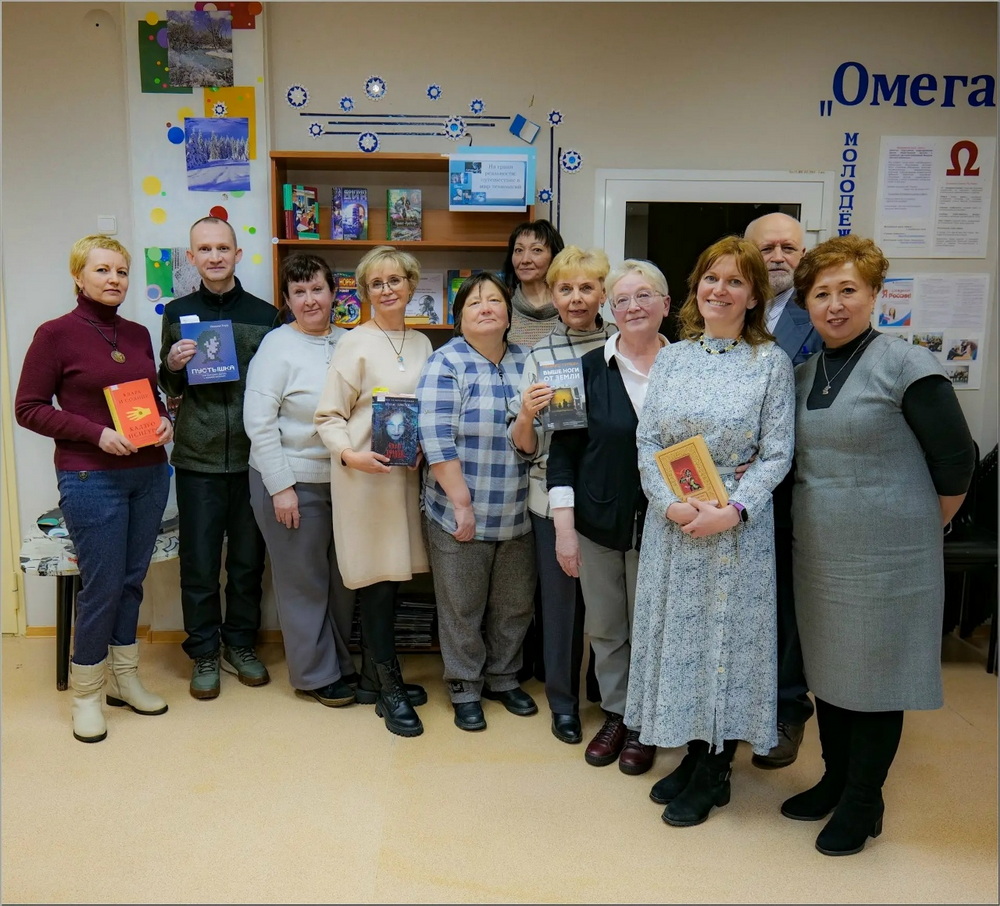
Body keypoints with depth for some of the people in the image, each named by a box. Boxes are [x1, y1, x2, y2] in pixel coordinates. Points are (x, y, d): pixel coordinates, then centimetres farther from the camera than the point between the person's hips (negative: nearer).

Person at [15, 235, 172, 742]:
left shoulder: (138, 335, 9)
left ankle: (125, 679, 28)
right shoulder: (55, 335, -6)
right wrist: (96, 433, -17)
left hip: (149, 474, 5)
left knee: (132, 580, 13)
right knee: (101, 586, 0)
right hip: (91, 478, -5)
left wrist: (164, 421, -2)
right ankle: (85, 694, 18)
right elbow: (28, 408, -7)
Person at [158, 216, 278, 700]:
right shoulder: (177, 313, 5)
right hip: (197, 459, 0)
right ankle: (204, 653, 23)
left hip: (252, 456, 0)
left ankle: (240, 644, 29)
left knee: (248, 559, 11)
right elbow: (167, 389, 11)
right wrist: (172, 365, -11)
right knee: (199, 562, 7)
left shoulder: (264, 314, 3)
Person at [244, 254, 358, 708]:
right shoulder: (277, 346, -10)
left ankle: (341, 662, 34)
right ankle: (317, 674, 23)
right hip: (294, 483, -5)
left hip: (344, 481, 5)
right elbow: (258, 422, -13)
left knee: (342, 579, 16)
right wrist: (280, 487, -16)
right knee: (305, 582, 8)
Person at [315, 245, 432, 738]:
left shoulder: (421, 344, 13)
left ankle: (375, 678, 26)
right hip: (365, 475, -6)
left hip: (408, 473, 6)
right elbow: (328, 415, -6)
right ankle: (389, 690, 11)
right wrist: (349, 454, -22)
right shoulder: (355, 343, -5)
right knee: (378, 581, -2)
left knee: (391, 578, 11)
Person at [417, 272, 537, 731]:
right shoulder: (445, 365, -10)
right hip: (459, 514, -5)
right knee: (462, 607, 8)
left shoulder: (527, 362, 6)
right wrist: (462, 503, -18)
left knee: (515, 604, 16)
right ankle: (465, 689, 26)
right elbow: (437, 440, -16)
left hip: (517, 515, 5)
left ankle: (503, 677, 36)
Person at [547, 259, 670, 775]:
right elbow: (563, 449, -2)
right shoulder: (591, 369, -3)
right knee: (604, 628, 14)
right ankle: (614, 713, 35)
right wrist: (563, 526, -6)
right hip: (597, 523, 1)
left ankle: (643, 724, 31)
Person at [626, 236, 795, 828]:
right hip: (671, 523, 4)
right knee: (678, 631, 11)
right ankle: (692, 752, 30)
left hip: (738, 526, -3)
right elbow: (648, 440, 3)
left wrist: (732, 510, -20)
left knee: (727, 634, 6)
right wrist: (671, 502, -13)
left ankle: (713, 772, 24)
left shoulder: (771, 362, -3)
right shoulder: (672, 358, 6)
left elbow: (777, 454, -6)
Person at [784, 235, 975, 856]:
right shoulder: (803, 375, 7)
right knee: (827, 667, 17)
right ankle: (836, 780, 37)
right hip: (817, 552, 6)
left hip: (885, 557, -6)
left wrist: (918, 530, 0)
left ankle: (863, 804, 26)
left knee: (875, 673, 8)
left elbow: (956, 462, -8)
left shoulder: (906, 366, -12)